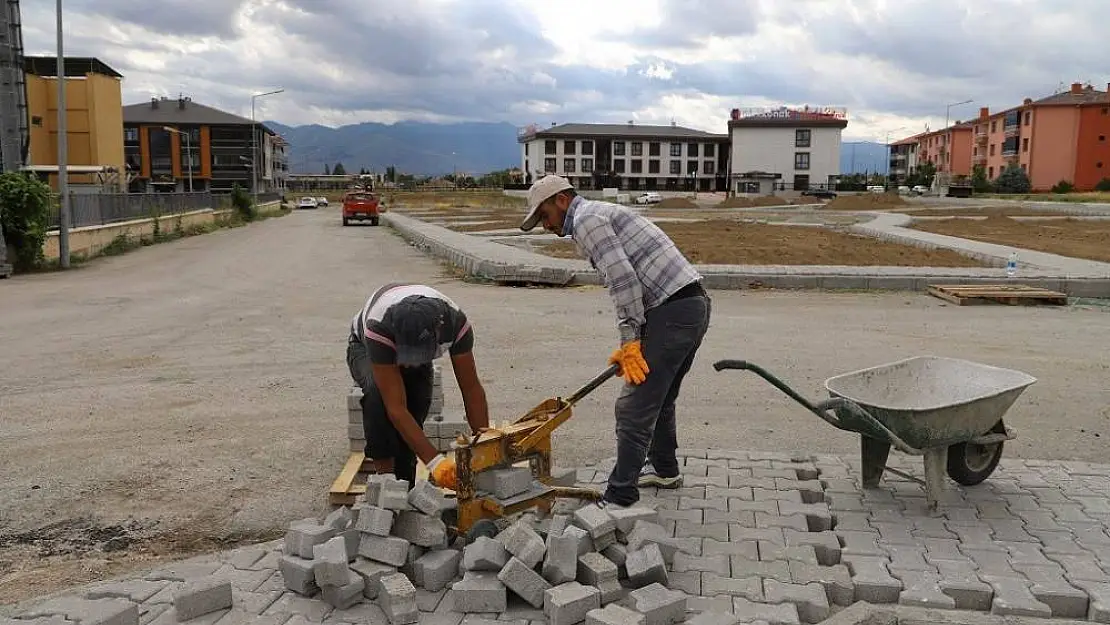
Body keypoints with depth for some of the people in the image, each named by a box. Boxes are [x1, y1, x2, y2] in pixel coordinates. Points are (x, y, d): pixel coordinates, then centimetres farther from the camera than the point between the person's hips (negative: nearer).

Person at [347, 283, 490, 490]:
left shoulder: (456, 322, -37)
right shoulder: (378, 327, -45)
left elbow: (472, 389, -28)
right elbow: (396, 408, -45)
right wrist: (434, 461, -51)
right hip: (365, 349, -3)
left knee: (418, 404, -21)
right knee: (378, 393, -35)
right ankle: (384, 474, -22)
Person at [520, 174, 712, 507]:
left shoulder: (586, 218, -5)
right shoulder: (603, 215, 25)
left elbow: (623, 280, -18)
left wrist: (630, 340, -14)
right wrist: (629, 346, 18)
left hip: (673, 311, -10)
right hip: (695, 304, 10)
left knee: (634, 408, -5)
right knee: (660, 397, 26)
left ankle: (619, 499, 2)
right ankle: (664, 469, 43)